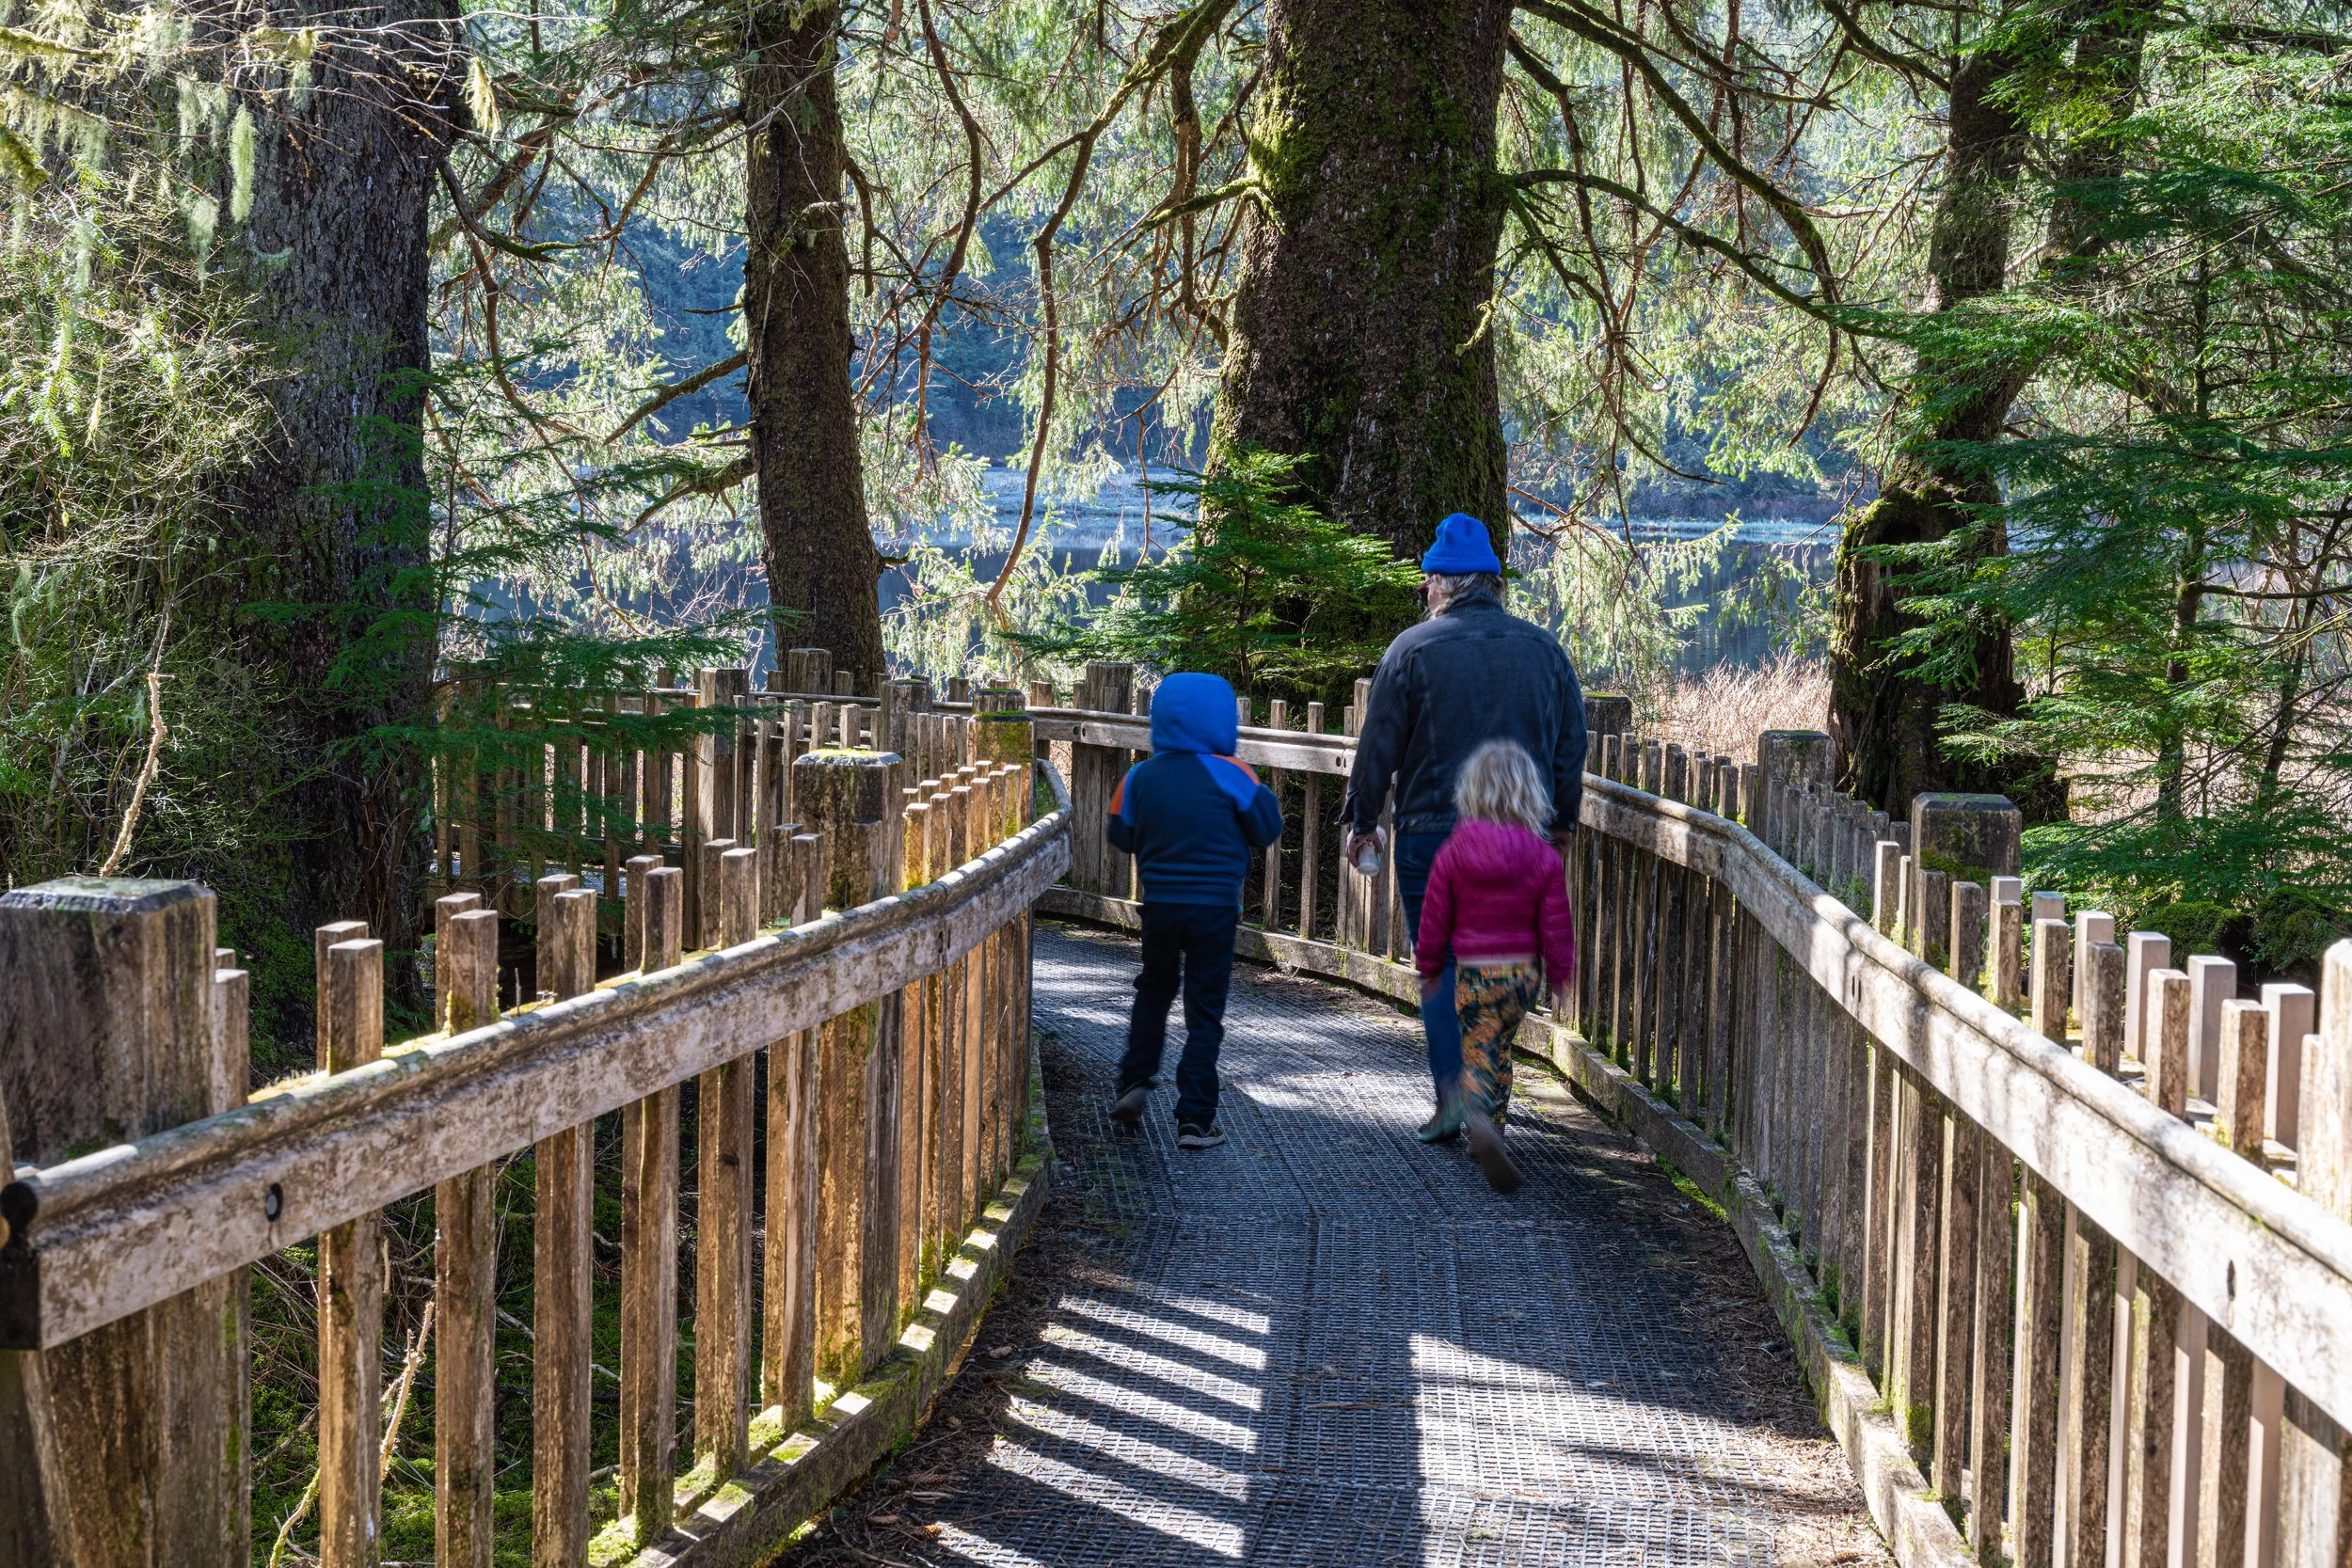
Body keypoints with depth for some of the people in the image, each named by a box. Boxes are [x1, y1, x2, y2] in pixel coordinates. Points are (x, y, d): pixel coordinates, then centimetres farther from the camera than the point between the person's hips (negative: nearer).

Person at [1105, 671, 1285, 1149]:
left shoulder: (1140, 777, -2)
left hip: (1159, 905, 3)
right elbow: (1267, 830, -5)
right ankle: (1194, 1118, 2)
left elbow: (1122, 836, 8)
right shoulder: (1230, 775, -12)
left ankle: (1134, 1082, 16)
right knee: (1204, 1011, 3)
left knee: (1153, 992, 25)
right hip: (1215, 908, -3)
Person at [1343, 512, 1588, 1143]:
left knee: (1440, 964, 5)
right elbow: (1571, 749, 11)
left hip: (1431, 831, -3)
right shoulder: (1545, 650, 5)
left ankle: (1451, 1095, -5)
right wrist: (1562, 825, 22)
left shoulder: (1412, 648, -5)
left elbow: (1378, 747, -3)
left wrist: (1362, 821, 9)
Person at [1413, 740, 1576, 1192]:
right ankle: (1489, 1133, 25)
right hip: (1524, 971, 2)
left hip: (1474, 972, -2)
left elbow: (1435, 919, -1)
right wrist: (1560, 976, 10)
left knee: (1479, 1054, 0)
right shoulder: (1543, 858, -6)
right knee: (1498, 1048, 20)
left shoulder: (1453, 853, -8)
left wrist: (1429, 968, 13)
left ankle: (1480, 1122, -30)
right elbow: (1556, 924, -3)